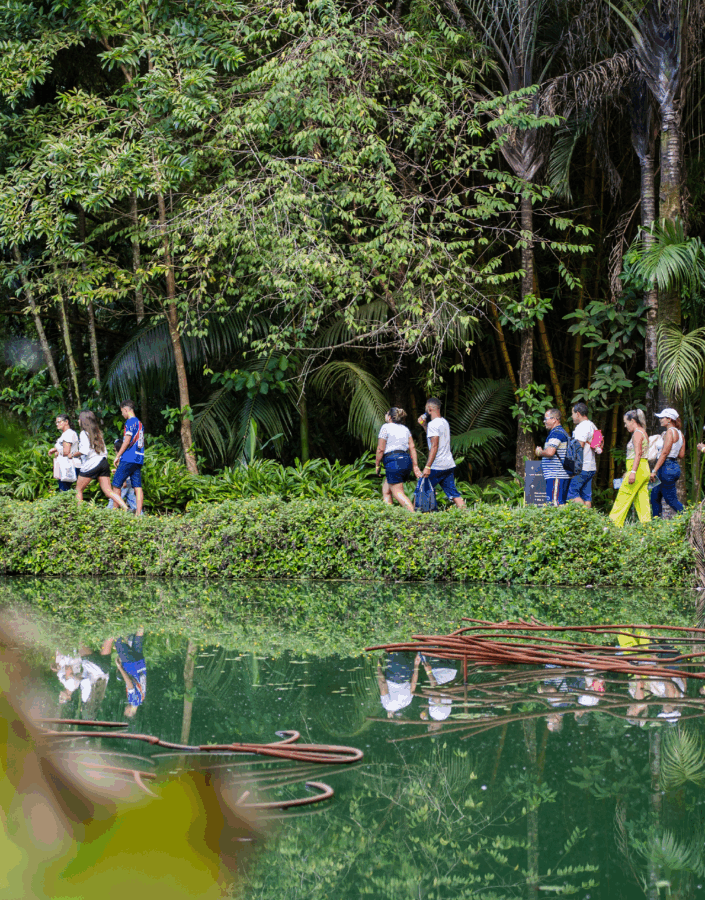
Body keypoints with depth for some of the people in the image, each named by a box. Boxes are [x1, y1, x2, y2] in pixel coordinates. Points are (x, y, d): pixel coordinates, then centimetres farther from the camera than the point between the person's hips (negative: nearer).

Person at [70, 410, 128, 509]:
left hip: (91, 464, -7)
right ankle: (126, 509, -14)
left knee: (78, 490, 10)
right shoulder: (98, 432, 17)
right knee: (108, 491, 1)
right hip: (103, 462, 7)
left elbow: (85, 450, -19)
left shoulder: (84, 433, -5)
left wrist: (73, 454, -6)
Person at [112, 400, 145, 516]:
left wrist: (118, 456, -7)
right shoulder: (139, 423, 19)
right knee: (138, 487, 1)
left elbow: (127, 441, -14)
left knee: (116, 484, -2)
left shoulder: (130, 422, -7)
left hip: (128, 459, -8)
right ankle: (139, 513, -5)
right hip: (139, 459, 8)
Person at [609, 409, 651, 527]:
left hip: (638, 469, -10)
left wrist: (633, 472, -26)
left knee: (622, 499, -5)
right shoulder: (643, 433, 19)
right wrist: (629, 472, 28)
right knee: (642, 501, 6)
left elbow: (638, 454, -20)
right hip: (644, 470, 10)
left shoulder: (637, 433, -10)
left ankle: (614, 525, -4)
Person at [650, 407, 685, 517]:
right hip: (674, 466, 10)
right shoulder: (679, 433, 13)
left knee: (672, 500, -4)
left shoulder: (670, 432, -13)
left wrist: (654, 471, -19)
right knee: (655, 497, 14)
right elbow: (681, 455, 11)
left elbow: (664, 453, -19)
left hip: (666, 467, -10)